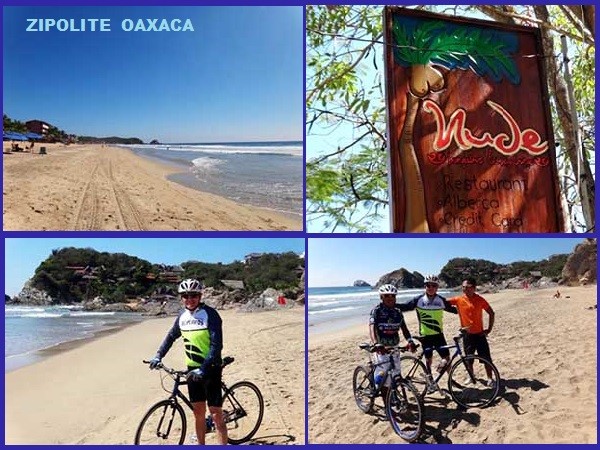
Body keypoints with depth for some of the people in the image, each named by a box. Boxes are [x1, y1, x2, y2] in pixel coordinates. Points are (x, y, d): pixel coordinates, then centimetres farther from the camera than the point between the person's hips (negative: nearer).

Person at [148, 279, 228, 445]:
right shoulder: (182, 316, 3)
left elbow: (216, 345, -22)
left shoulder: (210, 314, -16)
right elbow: (171, 336, 19)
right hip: (193, 369, 6)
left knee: (216, 414, -4)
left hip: (210, 369, -6)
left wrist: (204, 369, -29)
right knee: (198, 412, 13)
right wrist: (158, 356, 8)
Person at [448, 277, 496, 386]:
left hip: (479, 333, -1)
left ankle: (490, 378, 18)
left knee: (486, 357, 3)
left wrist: (489, 329, 0)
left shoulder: (480, 300, -8)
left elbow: (491, 313, 2)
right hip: (467, 334, 1)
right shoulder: (458, 300, -7)